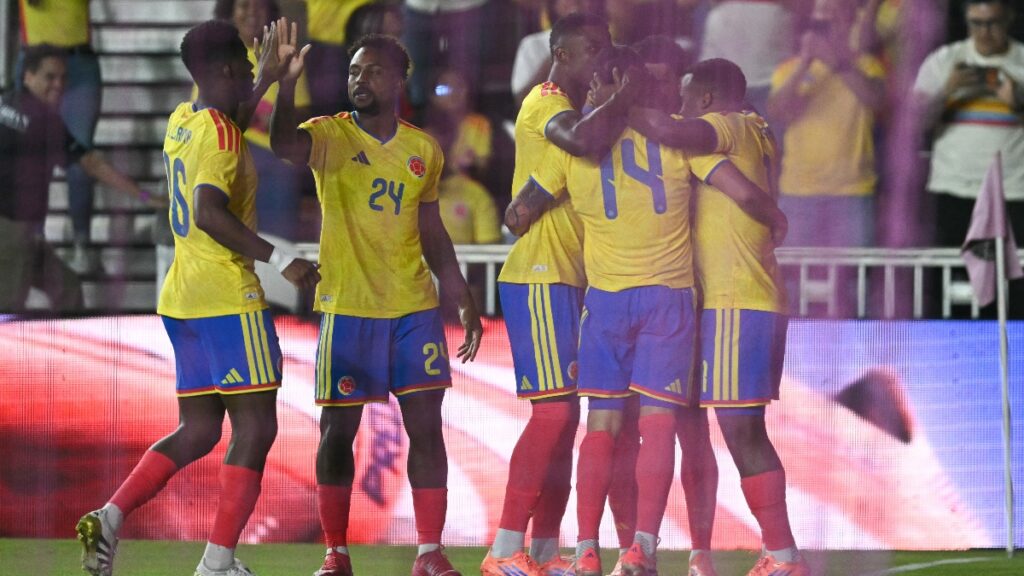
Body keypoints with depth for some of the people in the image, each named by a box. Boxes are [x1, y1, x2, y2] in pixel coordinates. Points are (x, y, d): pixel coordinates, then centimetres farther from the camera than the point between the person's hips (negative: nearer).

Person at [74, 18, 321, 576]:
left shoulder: (182, 121, 12)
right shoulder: (221, 134, -13)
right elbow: (210, 214, -25)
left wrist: (265, 81, 36)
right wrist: (280, 260, -23)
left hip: (182, 299, 9)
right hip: (228, 299, -9)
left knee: (197, 431, 14)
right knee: (256, 427, -3)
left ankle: (110, 517, 0)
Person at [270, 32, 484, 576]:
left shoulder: (424, 150, 8)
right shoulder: (329, 135, -4)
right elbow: (286, 145, -28)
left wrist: (464, 302, 15)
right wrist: (287, 83, -44)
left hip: (414, 308, 3)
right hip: (348, 307, -3)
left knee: (426, 425, 0)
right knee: (338, 429, 1)